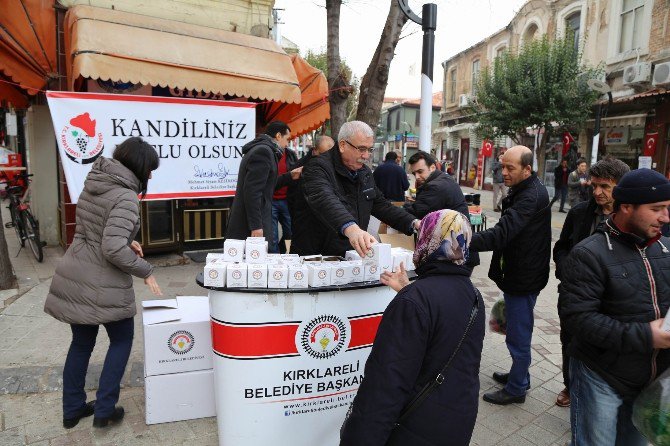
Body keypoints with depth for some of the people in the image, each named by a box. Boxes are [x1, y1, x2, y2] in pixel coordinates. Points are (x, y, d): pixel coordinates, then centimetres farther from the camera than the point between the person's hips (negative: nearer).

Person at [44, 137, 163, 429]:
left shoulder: (92, 184, 7)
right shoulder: (125, 197, -20)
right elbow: (113, 248, -26)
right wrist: (145, 271, -14)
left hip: (73, 276, 8)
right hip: (102, 285, -8)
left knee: (81, 343, 21)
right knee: (121, 341, 14)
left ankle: (72, 410, 34)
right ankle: (104, 411, 19)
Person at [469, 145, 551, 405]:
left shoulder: (532, 196, -25)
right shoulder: (522, 191, 10)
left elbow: (502, 233, -36)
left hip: (524, 278, -11)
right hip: (517, 273, 11)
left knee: (518, 335, 4)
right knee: (517, 331, 23)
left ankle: (516, 388, 20)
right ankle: (519, 375, 41)